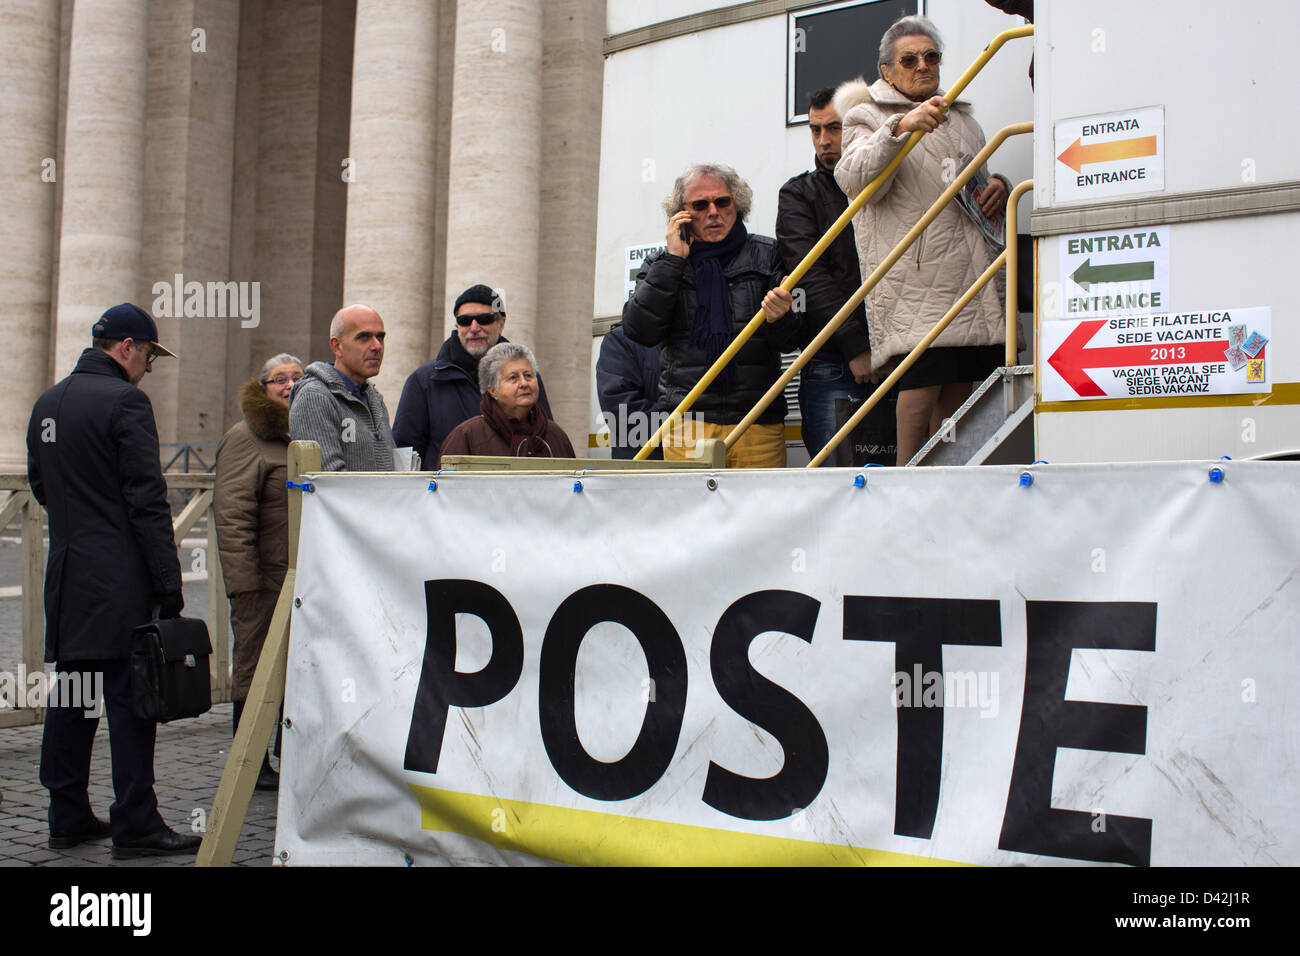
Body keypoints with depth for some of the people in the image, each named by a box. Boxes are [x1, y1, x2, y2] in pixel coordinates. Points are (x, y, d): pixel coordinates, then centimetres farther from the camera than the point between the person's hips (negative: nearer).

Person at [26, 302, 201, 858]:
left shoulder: (47, 405, 14)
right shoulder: (125, 402, -11)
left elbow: (40, 486, 23)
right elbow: (147, 500, -15)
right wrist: (169, 583, -14)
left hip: (65, 575, 8)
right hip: (119, 579, -8)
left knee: (70, 695, 12)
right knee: (130, 698, -4)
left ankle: (68, 818, 19)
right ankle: (135, 827, -1)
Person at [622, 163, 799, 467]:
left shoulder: (767, 256, 10)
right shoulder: (662, 266, 13)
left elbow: (792, 342, 5)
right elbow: (639, 331, -3)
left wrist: (779, 320, -19)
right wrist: (674, 260, -4)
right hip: (687, 423, 0)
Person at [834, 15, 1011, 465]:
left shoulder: (961, 118, 26)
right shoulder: (869, 117, 6)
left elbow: (981, 181, 38)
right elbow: (855, 181, -14)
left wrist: (999, 187, 13)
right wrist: (898, 130, -29)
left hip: (971, 273, 6)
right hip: (914, 273, -6)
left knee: (961, 384, 1)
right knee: (925, 378, -15)